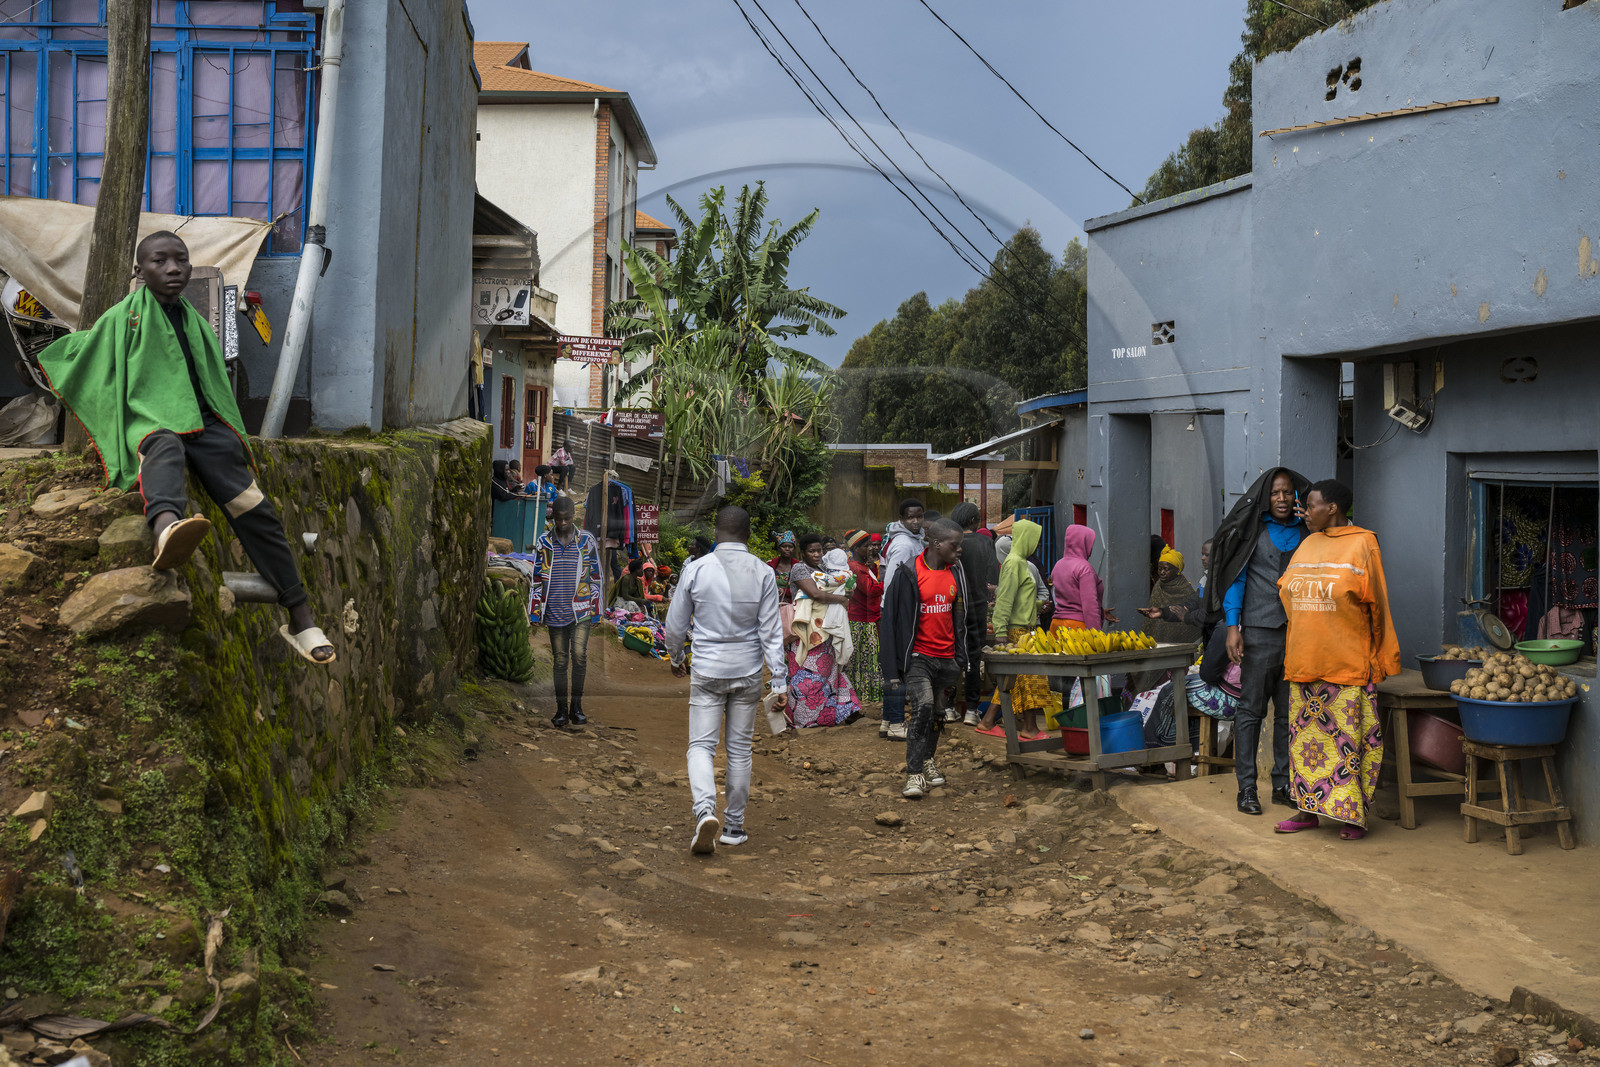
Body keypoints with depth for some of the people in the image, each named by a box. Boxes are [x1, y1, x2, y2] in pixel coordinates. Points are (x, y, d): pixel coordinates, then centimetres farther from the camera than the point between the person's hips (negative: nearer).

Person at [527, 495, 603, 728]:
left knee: (579, 655, -14)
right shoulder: (543, 543, 5)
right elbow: (537, 580, 10)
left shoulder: (587, 540, 3)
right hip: (555, 612, 1)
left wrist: (596, 610, 7)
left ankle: (576, 706, -2)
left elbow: (596, 576, 9)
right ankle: (562, 709, 14)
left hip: (581, 611, -1)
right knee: (560, 661, 5)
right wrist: (535, 613, 6)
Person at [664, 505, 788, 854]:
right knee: (740, 747, 11)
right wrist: (779, 682, -2)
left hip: (707, 671, -1)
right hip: (747, 672, 1)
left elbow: (676, 624, 2)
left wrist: (675, 658, 21)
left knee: (701, 745, 2)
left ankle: (705, 812, -22)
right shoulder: (763, 573, -5)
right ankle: (734, 825, 19)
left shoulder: (696, 569, -6)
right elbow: (771, 633, -6)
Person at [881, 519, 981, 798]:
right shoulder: (908, 575, -10)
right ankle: (915, 773, -19)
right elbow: (894, 618, -7)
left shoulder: (955, 574, 7)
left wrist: (961, 659, 15)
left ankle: (928, 761, 34)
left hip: (946, 657, 5)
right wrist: (894, 668, -9)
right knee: (922, 705, -21)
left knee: (937, 712, 13)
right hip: (918, 656, -5)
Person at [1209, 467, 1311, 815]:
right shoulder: (1253, 529, 0)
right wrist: (1232, 626, -10)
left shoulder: (1304, 532, 10)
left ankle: (1282, 784, 17)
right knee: (1251, 709, -2)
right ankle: (1246, 788, 2)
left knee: (1289, 711, 8)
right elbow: (1235, 577, -2)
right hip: (1261, 632, -4)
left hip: (1297, 631, 4)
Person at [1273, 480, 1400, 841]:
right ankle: (1307, 810, 16)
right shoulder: (1308, 545, 12)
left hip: (1346, 663, -6)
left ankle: (1353, 814, 4)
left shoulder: (1361, 544, -5)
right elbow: (1286, 592, 19)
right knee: (1305, 734, 8)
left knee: (1347, 737, -3)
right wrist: (1295, 650, 17)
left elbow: (1375, 606, -4)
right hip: (1305, 661, 6)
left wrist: (1376, 658, -5)